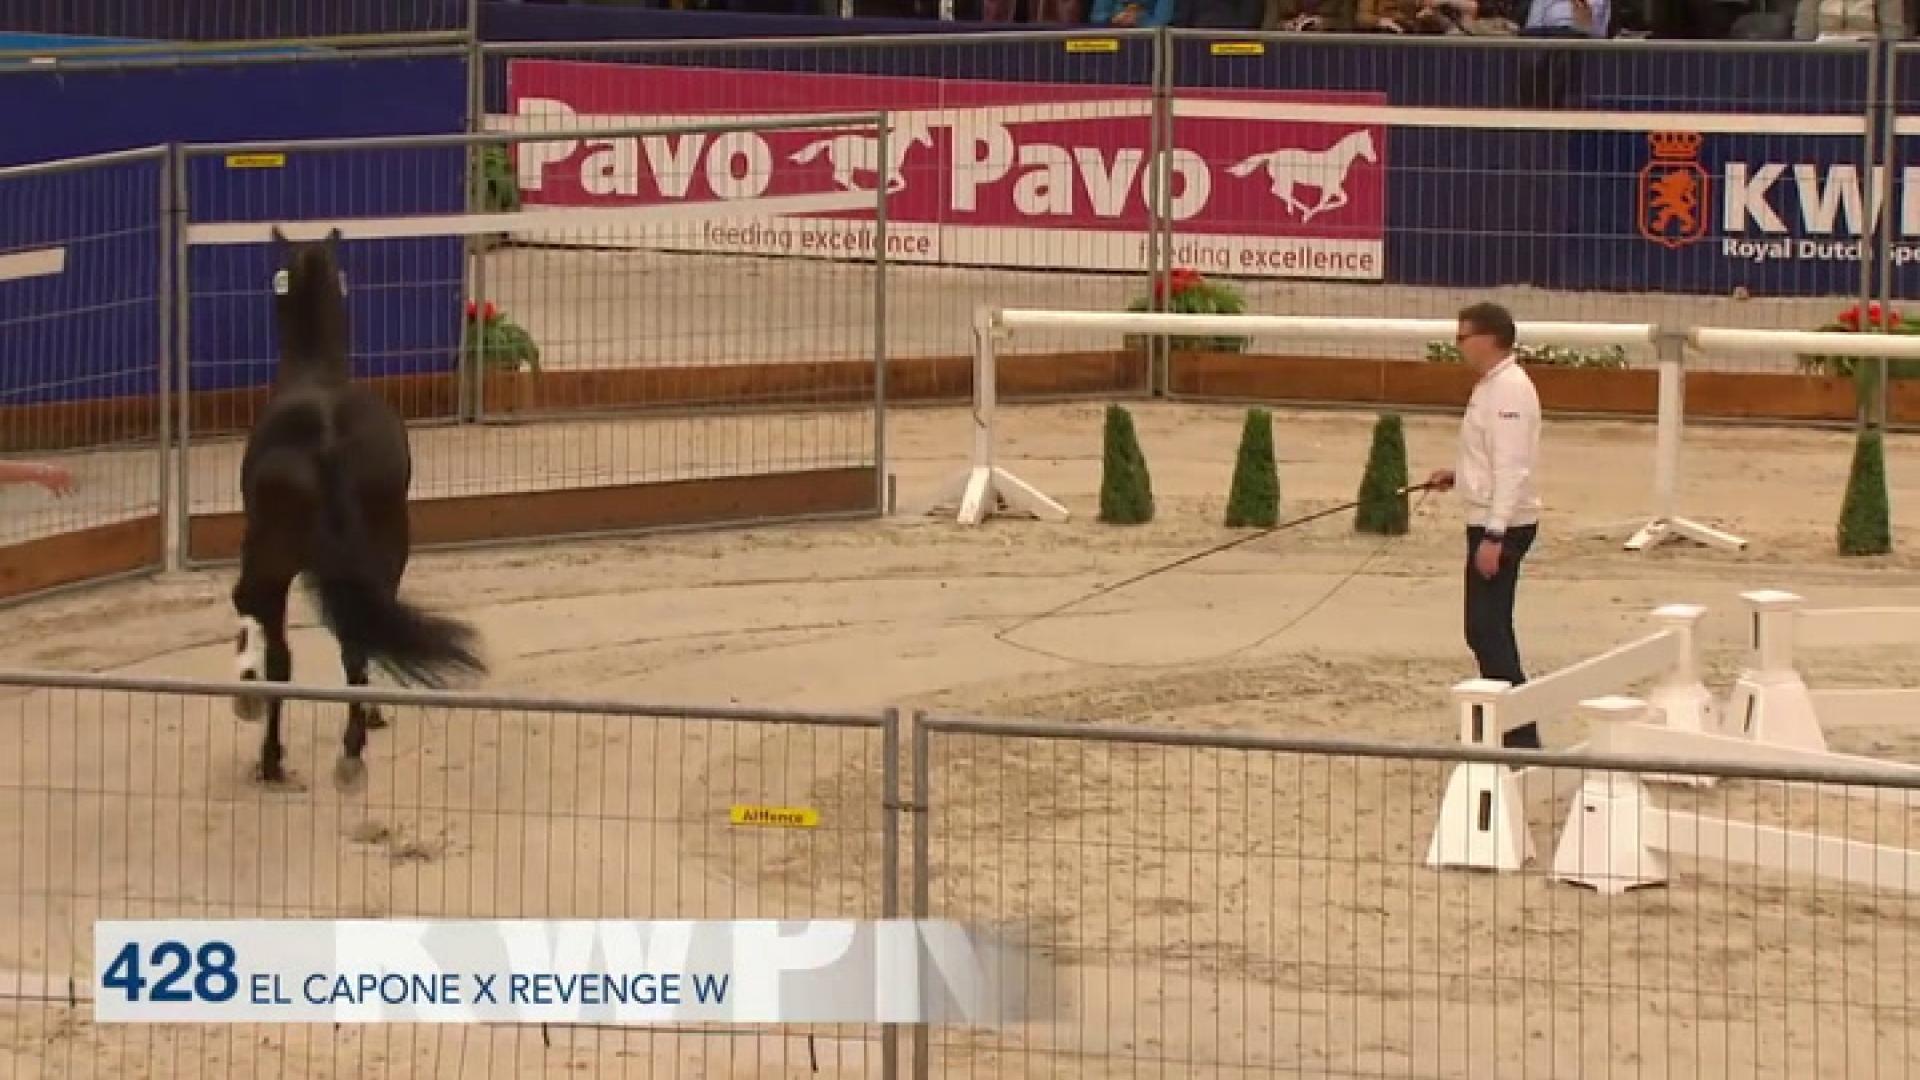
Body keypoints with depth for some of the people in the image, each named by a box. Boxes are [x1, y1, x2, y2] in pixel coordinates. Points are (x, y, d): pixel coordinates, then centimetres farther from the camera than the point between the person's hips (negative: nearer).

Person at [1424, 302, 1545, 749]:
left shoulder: (1510, 389, -18)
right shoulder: (1491, 385, 14)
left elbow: (1511, 468, -24)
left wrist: (1494, 537, -27)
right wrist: (1457, 474, 11)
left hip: (1503, 525, -11)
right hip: (1489, 522, 11)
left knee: (1488, 630, -11)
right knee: (1487, 631, 16)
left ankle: (1521, 738, -11)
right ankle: (1503, 728, 25)